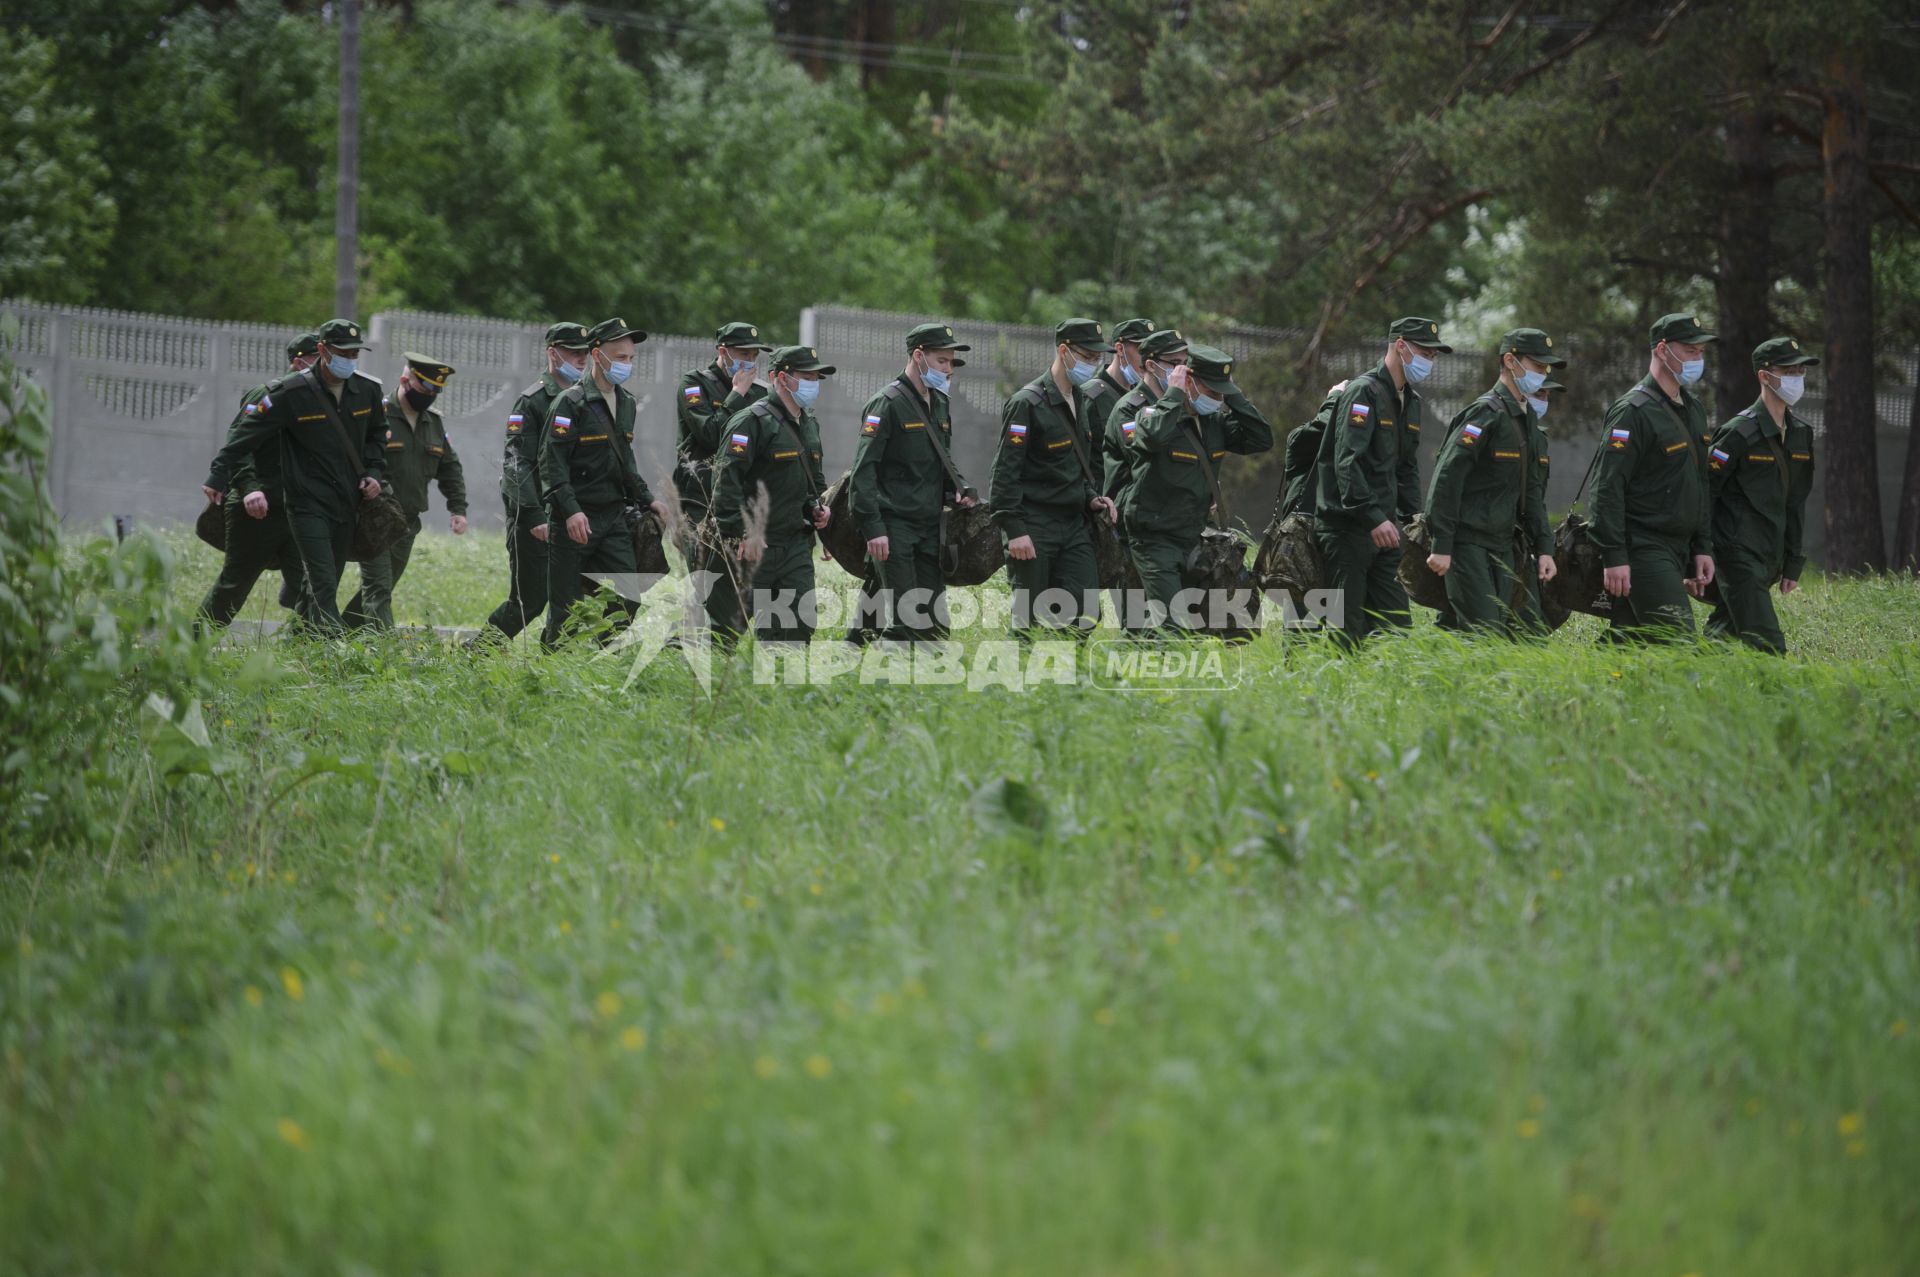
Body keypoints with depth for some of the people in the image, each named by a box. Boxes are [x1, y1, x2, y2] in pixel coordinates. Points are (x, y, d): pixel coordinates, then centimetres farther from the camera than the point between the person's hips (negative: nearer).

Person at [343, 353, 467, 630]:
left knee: (384, 585, 13)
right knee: (378, 587, -12)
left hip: (408, 522, 7)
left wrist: (458, 508, 6)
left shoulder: (434, 424, 13)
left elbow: (450, 469, 18)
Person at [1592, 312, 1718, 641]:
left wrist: (1703, 548, 17)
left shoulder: (1694, 410, 17)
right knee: (1679, 642, -15)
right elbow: (1608, 488, -16)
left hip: (1677, 551, 9)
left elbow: (1701, 485, 24)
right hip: (1642, 550, -9)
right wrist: (1613, 558, -21)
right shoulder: (1634, 411, -12)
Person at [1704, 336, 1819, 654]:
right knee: (1767, 648, -15)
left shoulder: (1801, 433, 12)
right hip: (1738, 555, -7)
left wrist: (1792, 564, 18)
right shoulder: (1740, 432, -12)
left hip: (1770, 558, 7)